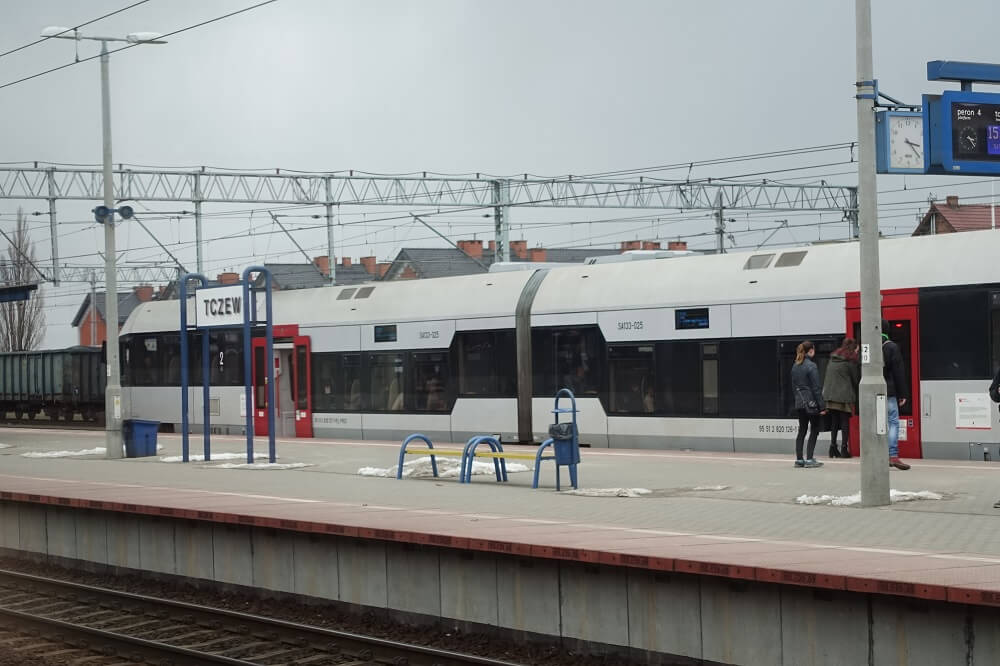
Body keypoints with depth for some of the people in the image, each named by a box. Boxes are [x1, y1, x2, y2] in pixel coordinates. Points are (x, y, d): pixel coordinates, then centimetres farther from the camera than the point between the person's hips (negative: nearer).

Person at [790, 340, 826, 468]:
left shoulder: (795, 366, 8)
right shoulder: (811, 366, -14)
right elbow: (816, 388, -14)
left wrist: (798, 398, 19)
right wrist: (822, 406, -11)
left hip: (799, 403, 7)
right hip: (811, 403, -7)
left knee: (802, 431, 11)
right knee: (814, 430, 2)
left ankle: (799, 459, 10)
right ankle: (809, 459, -2)